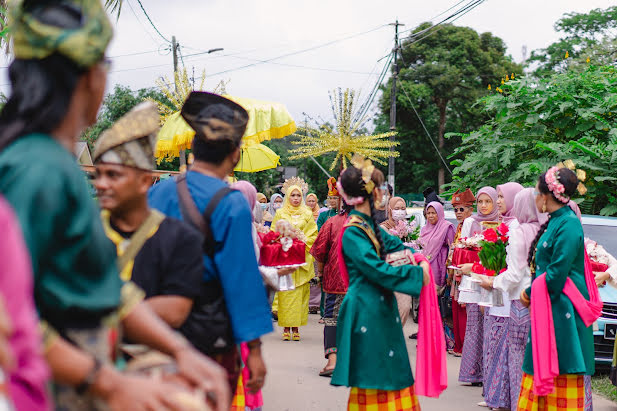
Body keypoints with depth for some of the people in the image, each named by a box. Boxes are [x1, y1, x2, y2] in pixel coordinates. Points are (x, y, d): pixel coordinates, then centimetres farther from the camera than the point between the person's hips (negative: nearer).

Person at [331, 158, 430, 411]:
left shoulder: (369, 225, 10)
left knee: (391, 370, 11)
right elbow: (379, 271, -20)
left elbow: (393, 244, 24)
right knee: (373, 373, -2)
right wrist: (417, 274, -13)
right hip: (366, 311, -9)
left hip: (381, 308, 9)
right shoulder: (353, 232, -16)